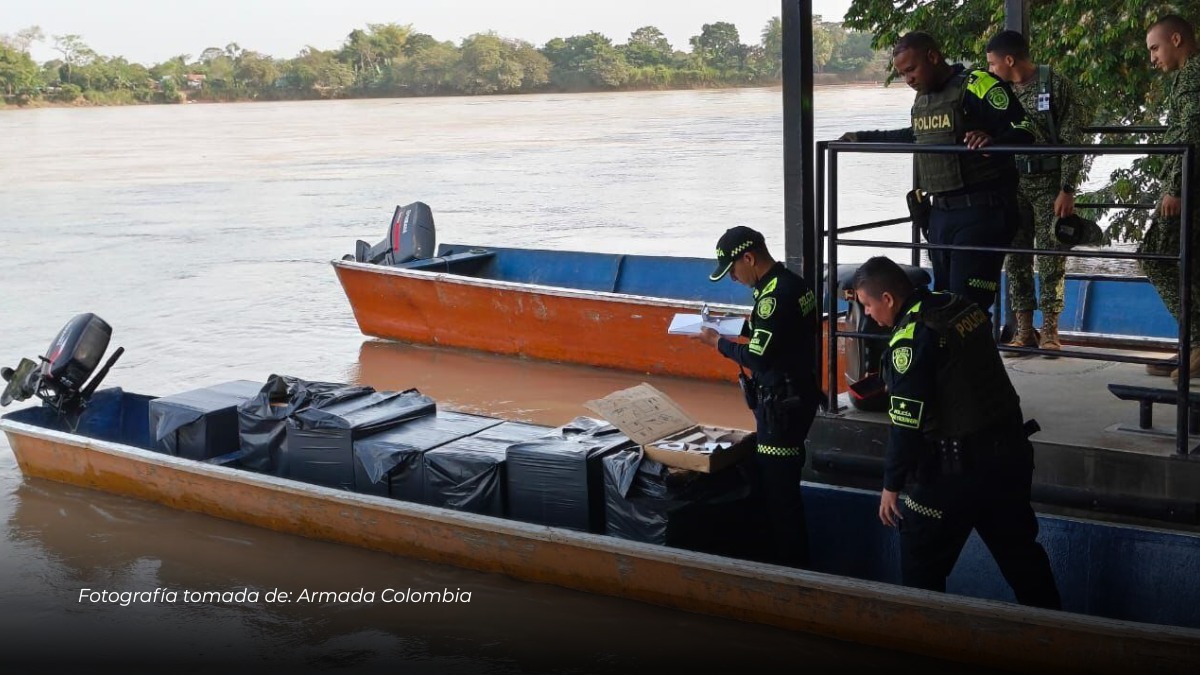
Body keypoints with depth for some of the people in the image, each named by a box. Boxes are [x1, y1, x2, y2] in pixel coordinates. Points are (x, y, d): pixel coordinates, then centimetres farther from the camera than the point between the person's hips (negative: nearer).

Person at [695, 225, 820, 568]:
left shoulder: (775, 295, -22)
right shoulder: (794, 283, 9)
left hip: (782, 404, -10)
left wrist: (718, 342, -10)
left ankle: (791, 566, 7)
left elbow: (758, 357, -23)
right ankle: (794, 560, 28)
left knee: (778, 489, -1)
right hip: (798, 395, 10)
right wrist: (747, 326, 9)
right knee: (782, 485, 19)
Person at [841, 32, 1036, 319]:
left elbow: (1023, 130, -18)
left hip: (979, 212, -9)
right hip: (940, 212, 9)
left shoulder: (978, 86, -12)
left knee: (967, 303, -13)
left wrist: (992, 141, -38)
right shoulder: (922, 96, 15)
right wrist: (864, 138, 33)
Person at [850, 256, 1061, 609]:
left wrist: (892, 485, -9)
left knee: (921, 561, 7)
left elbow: (906, 423, -18)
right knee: (1020, 551, 20)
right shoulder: (963, 308, 5)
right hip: (1012, 451, 8)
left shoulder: (911, 338, -19)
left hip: (960, 469, -8)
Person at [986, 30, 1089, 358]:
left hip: (1049, 183, -5)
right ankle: (1024, 330, 11)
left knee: (1051, 260, -2)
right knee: (1015, 259, 4)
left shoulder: (1058, 86, -8)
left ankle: (1050, 330, 7)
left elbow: (1072, 142, -10)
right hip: (1012, 183, 5)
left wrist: (1067, 190, -15)